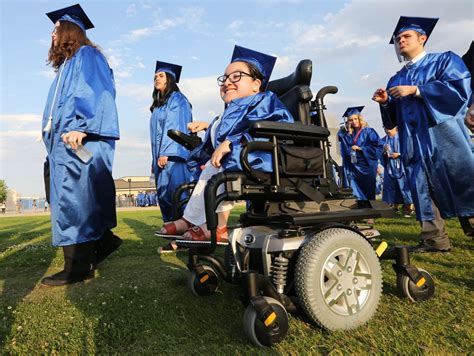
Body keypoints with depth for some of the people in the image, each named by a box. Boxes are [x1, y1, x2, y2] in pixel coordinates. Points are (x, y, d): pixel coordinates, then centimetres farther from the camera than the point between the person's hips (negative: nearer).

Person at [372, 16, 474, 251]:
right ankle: (434, 239, 4)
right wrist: (385, 103, -3)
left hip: (444, 135, -4)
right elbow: (393, 118, 18)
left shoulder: (445, 60, 9)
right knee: (423, 189, 0)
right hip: (413, 142, 4)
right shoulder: (395, 80, 21)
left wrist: (415, 90, -13)